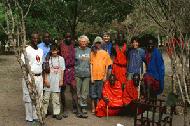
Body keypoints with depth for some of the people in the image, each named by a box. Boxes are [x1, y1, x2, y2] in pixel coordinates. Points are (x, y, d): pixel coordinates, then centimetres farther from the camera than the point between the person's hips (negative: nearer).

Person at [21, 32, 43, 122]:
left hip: (39, 76, 6)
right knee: (29, 97, -4)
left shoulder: (41, 50, 15)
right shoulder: (26, 50, -5)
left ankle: (37, 115, 17)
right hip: (29, 76, -6)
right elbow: (23, 63, -10)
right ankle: (29, 117, 4)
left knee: (39, 97, 8)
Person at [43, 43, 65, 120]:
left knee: (56, 98, 6)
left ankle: (56, 113, 12)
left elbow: (62, 70, 7)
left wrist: (61, 80, 2)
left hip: (56, 81, 1)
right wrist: (46, 80, -6)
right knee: (46, 97, 2)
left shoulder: (61, 59, 6)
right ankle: (44, 112, 11)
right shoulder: (48, 58, 1)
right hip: (49, 80, -1)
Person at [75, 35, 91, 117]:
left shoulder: (89, 50, 11)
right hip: (77, 74, -2)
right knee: (77, 91, 2)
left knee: (85, 91, 3)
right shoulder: (76, 50, 2)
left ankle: (83, 107, 12)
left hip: (86, 74, 2)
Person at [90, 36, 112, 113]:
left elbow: (107, 65, 5)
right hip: (94, 76, 0)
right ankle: (93, 108, 14)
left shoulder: (105, 53, 5)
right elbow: (91, 65, 2)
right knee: (93, 93, 4)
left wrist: (105, 76, -1)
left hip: (101, 76, 0)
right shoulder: (92, 53, 4)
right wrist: (91, 76, -4)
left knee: (99, 93, 6)